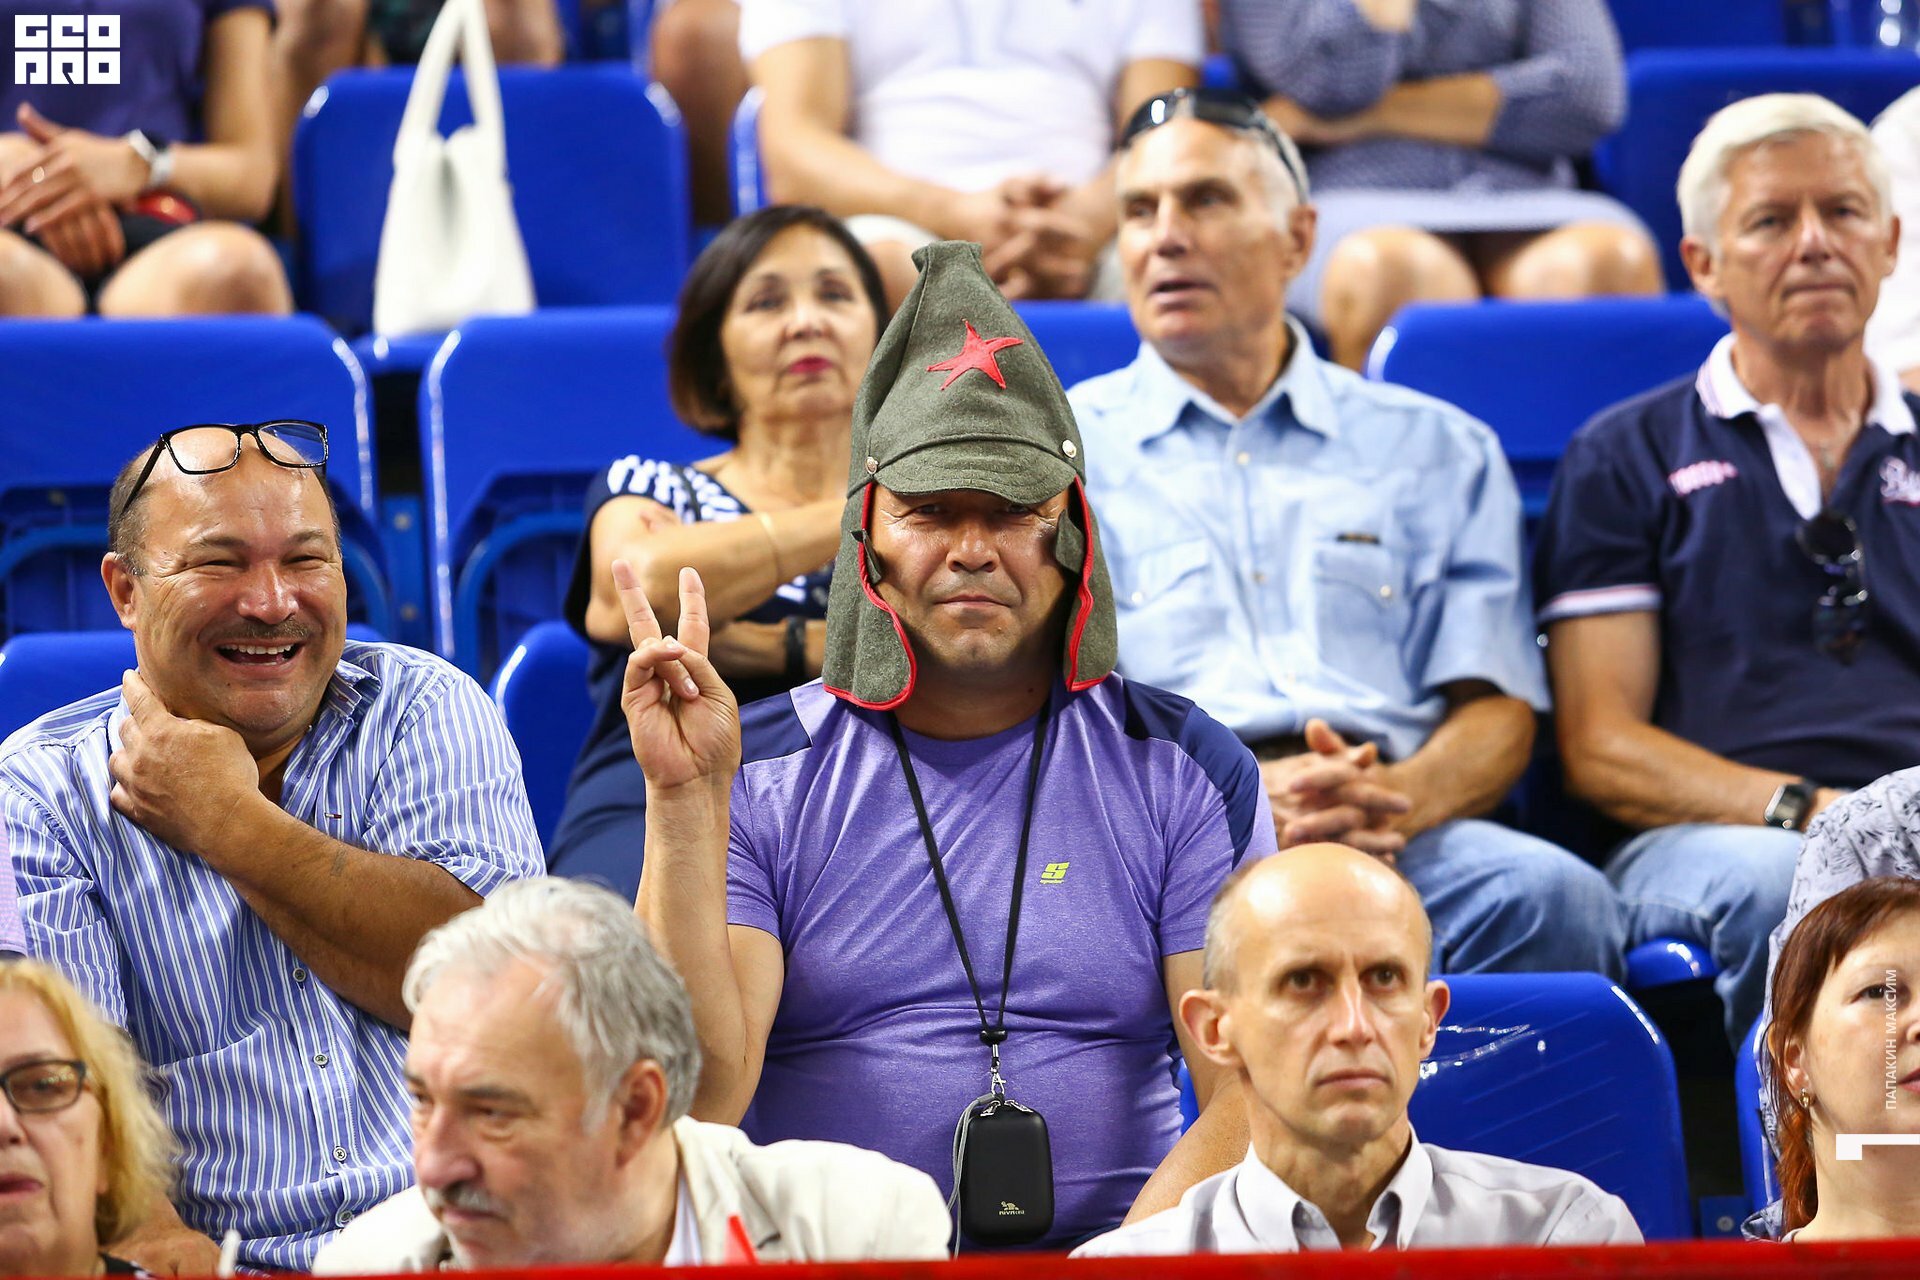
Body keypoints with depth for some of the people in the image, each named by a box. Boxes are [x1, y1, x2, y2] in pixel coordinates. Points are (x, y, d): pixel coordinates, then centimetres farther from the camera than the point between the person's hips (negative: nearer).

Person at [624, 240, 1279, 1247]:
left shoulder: (1184, 771, 10)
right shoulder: (755, 772, 7)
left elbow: (1255, 1098, 2)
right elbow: (697, 1100, -5)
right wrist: (684, 803, -13)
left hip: (1117, 1244, 1)